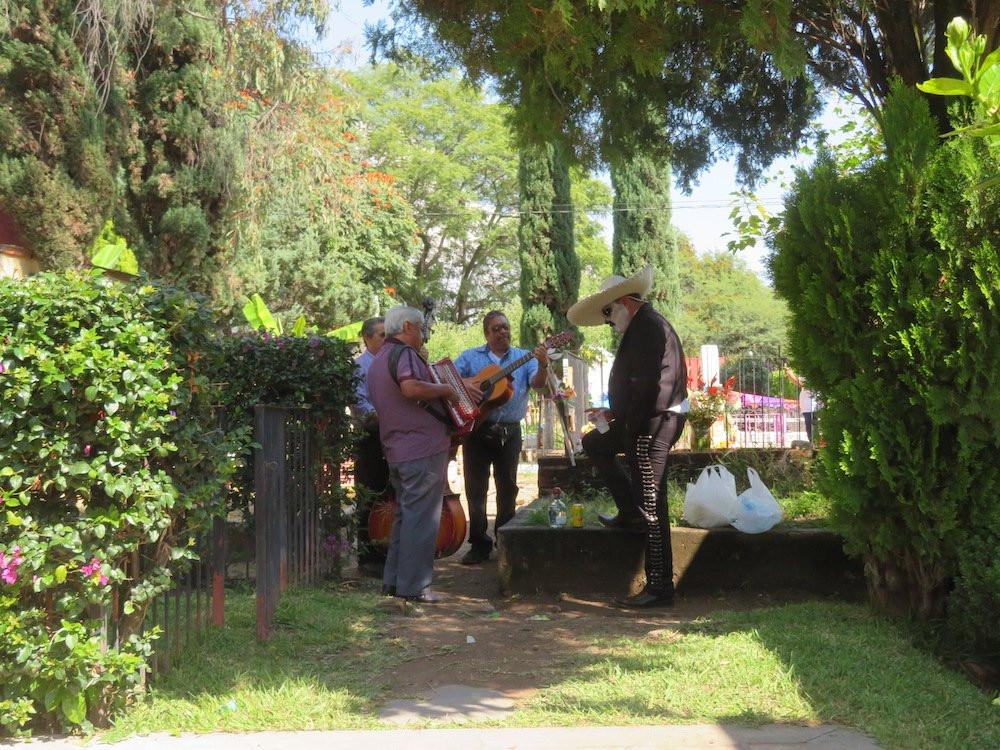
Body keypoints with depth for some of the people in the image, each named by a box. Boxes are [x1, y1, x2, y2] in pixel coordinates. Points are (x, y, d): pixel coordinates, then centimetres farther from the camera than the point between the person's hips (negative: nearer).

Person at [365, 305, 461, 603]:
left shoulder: (377, 361, 18)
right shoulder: (404, 353, -12)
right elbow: (411, 387, -32)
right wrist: (445, 389, -17)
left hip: (396, 451, 10)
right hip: (423, 448, -10)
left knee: (404, 514, 17)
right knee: (421, 517, -5)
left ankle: (393, 581, 20)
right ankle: (414, 586, -2)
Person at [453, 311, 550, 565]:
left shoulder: (524, 357, 6)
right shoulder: (470, 357, 6)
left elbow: (537, 383, -9)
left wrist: (543, 366, -30)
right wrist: (470, 383, -19)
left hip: (509, 432, 1)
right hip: (476, 429, 0)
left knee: (508, 486, 7)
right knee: (475, 488, 1)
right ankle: (479, 544, 9)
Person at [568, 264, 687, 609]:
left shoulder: (647, 325, -15)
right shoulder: (642, 326, 17)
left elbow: (647, 385, -24)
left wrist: (627, 426, -18)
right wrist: (615, 413, 18)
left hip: (654, 424, -11)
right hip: (644, 420, 11)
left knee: (651, 503, -7)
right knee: (594, 444, 24)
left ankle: (659, 587, -1)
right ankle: (630, 513, 20)